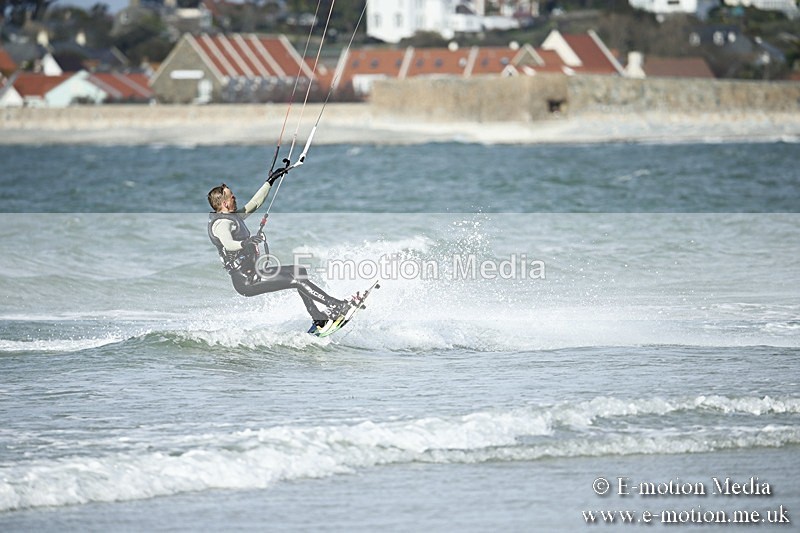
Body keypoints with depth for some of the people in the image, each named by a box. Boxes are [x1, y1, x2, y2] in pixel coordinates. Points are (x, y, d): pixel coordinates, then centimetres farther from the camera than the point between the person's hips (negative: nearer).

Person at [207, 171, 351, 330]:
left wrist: (270, 181, 26)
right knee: (297, 279, -15)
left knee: (299, 271, 14)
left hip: (251, 273, 11)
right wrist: (245, 243, -57)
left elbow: (255, 202, 25)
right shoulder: (221, 223, -17)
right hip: (246, 281, -11)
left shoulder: (233, 217, 15)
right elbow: (227, 244, -38)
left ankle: (318, 319, 10)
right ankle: (336, 306, -13)